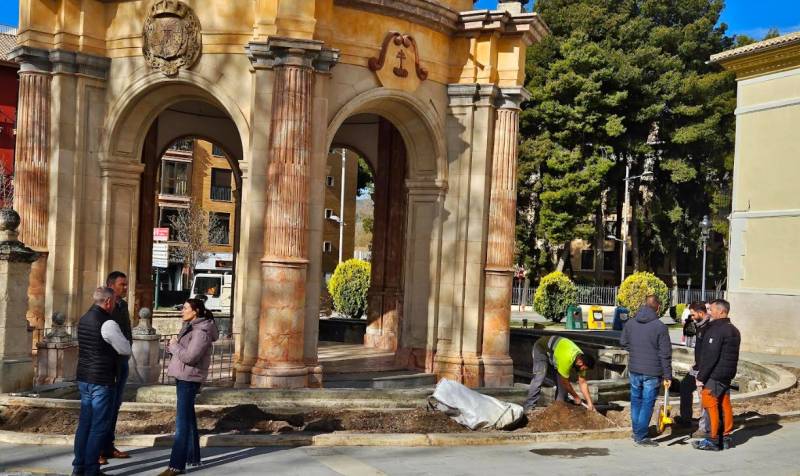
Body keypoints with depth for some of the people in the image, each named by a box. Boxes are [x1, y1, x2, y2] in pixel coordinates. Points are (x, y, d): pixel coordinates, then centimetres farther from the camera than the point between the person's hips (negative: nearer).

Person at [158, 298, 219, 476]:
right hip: (183, 377, 10)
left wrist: (174, 345, -12)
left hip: (189, 379, -10)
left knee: (183, 421, -9)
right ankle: (193, 457, 28)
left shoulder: (201, 332, -17)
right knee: (188, 417, 17)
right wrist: (174, 346, -2)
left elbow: (190, 357, -24)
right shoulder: (190, 327, 14)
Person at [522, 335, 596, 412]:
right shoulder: (566, 360, -39)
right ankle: (528, 407, -22)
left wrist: (589, 402, -11)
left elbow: (583, 383, -8)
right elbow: (565, 383, -25)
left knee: (561, 381, -3)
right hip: (542, 348, -8)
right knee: (540, 377, -22)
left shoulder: (582, 359, -16)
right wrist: (575, 396, -11)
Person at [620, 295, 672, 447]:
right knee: (647, 404, 3)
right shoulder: (660, 327, -14)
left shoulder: (630, 324, 1)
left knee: (635, 401, 18)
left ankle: (637, 432, 28)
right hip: (652, 373, -5)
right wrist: (667, 375, -6)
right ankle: (641, 437, 4)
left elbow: (623, 342, 14)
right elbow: (665, 354, -12)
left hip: (634, 371, 5)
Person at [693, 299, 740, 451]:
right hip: (727, 376, 9)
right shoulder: (734, 330, 13)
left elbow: (710, 357, -21)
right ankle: (726, 437, 20)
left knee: (711, 407, -3)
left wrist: (701, 377, -17)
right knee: (725, 406, 14)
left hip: (713, 376, -9)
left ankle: (713, 440, -1)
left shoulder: (716, 330, -17)